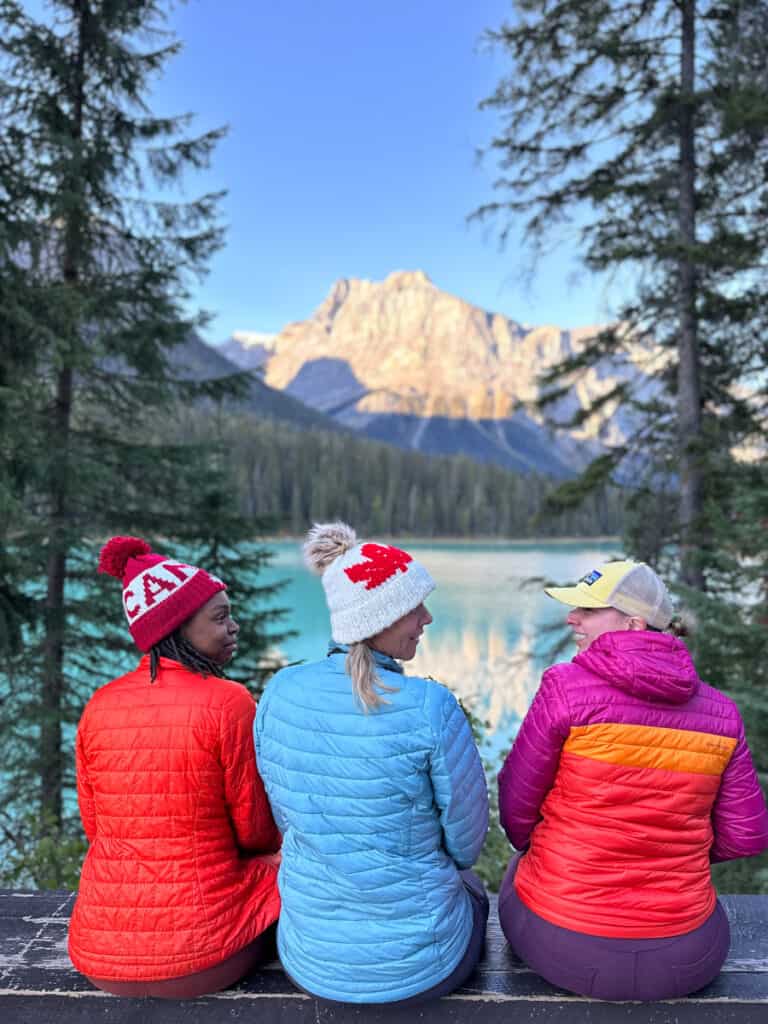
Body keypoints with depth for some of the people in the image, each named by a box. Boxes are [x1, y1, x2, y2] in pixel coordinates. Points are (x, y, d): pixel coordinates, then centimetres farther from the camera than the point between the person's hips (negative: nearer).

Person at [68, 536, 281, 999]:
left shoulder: (99, 706, -4)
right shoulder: (229, 703, -18)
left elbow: (97, 826, 8)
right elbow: (259, 833, -7)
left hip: (100, 955, 5)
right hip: (200, 958, -5)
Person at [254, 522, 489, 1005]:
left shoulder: (280, 692, -12)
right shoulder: (430, 706, -25)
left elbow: (287, 819, 1)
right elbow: (467, 842, -12)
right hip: (420, 966, -3)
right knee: (471, 886, 33)